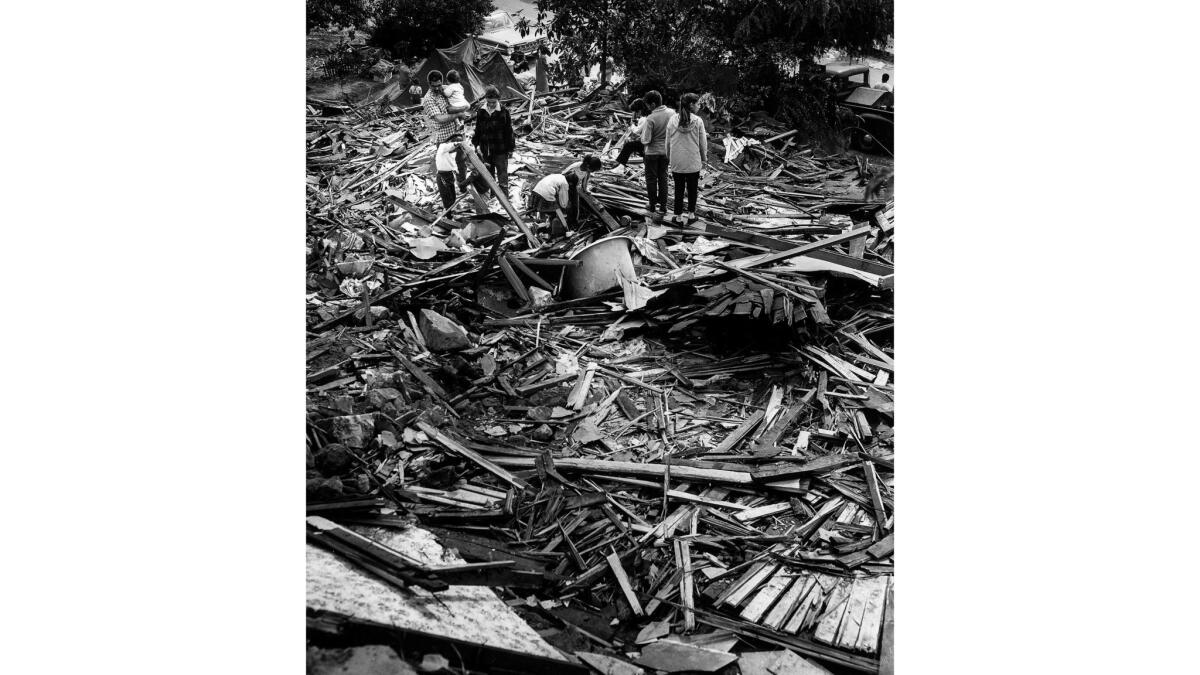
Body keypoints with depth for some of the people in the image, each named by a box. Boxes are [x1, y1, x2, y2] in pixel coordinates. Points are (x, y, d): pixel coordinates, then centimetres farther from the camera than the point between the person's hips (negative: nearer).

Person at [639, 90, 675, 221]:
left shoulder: (650, 119, -24)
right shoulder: (672, 113, -8)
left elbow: (646, 140, -22)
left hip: (652, 152, -5)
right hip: (666, 151, 5)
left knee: (651, 179, 10)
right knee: (663, 177, 14)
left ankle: (652, 207, 17)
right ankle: (662, 207, 17)